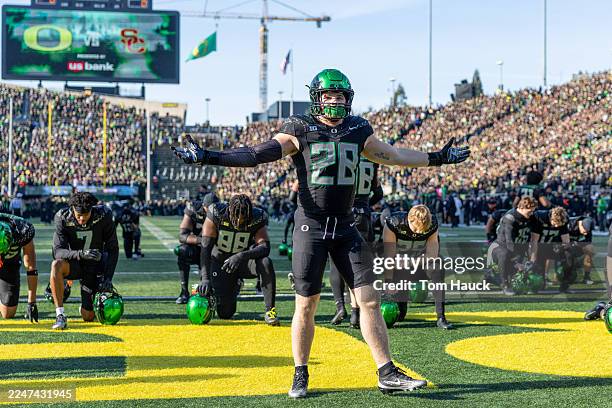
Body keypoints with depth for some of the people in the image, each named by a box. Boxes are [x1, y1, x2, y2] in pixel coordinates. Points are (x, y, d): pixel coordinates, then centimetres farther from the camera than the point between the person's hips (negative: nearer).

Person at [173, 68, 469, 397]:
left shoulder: (357, 130, 8)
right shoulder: (300, 131, -4)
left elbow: (393, 156, 22)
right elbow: (256, 155, -9)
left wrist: (438, 158, 27)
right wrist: (208, 157, -19)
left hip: (345, 228, 4)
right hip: (311, 227, -3)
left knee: (368, 299, 0)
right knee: (306, 305, 3)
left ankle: (387, 374, 6)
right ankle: (300, 376, 17)